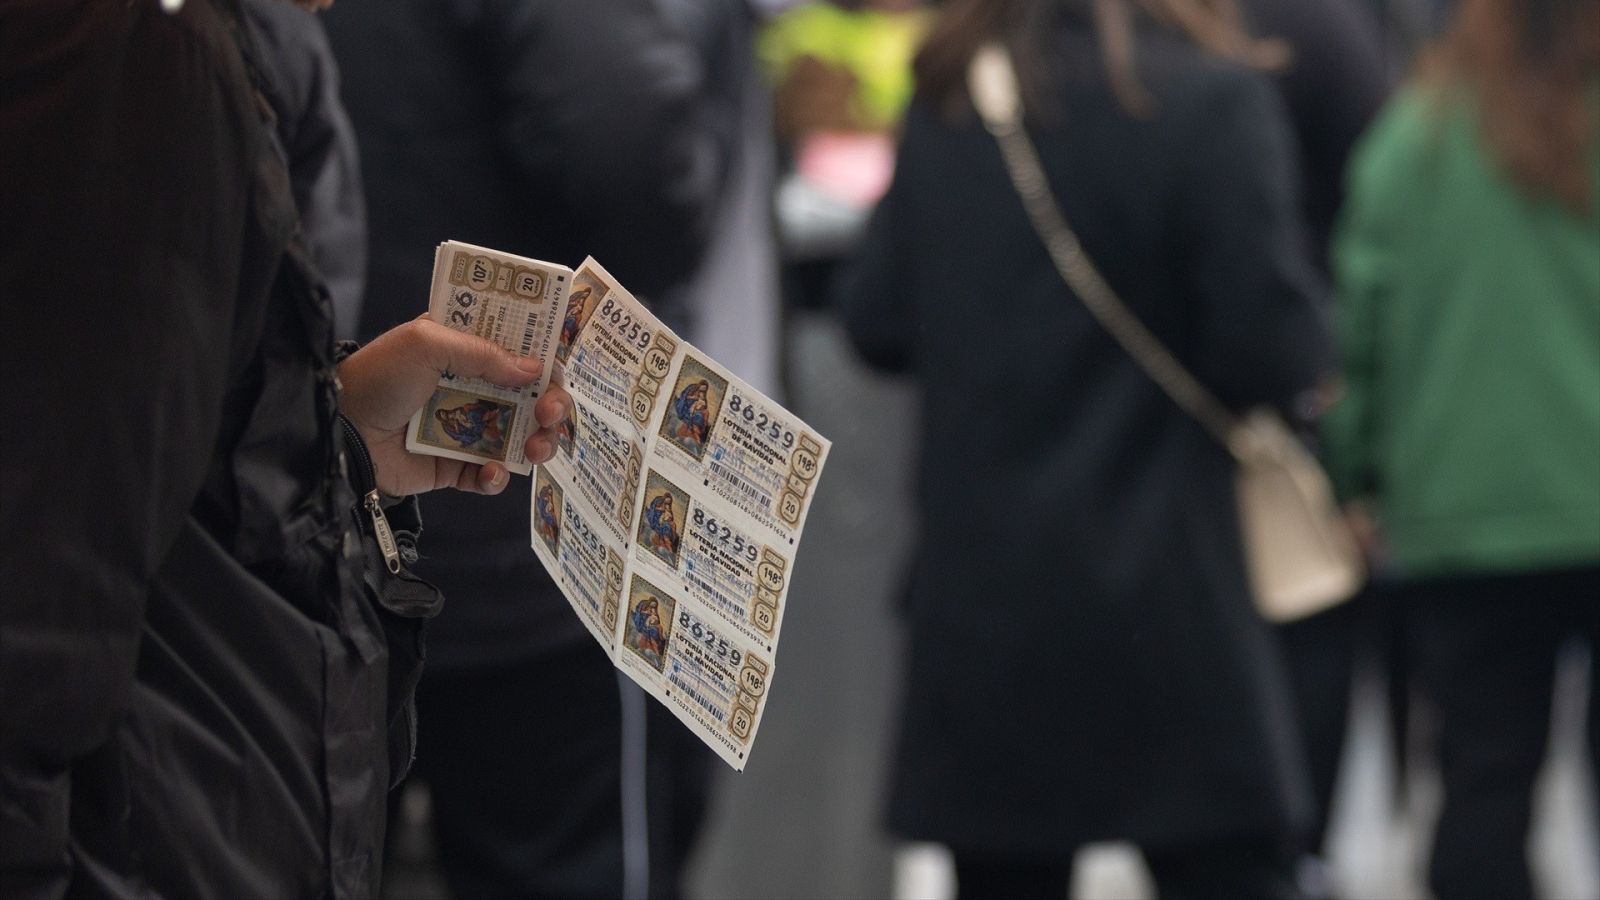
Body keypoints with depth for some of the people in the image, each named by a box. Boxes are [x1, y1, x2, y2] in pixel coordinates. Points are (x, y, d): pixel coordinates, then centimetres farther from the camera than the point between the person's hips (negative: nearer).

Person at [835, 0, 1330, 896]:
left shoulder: (948, 96, 5)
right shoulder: (1213, 96, -11)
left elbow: (878, 322, 8)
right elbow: (1275, 352, -13)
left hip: (983, 596, 5)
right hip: (1165, 596, -4)